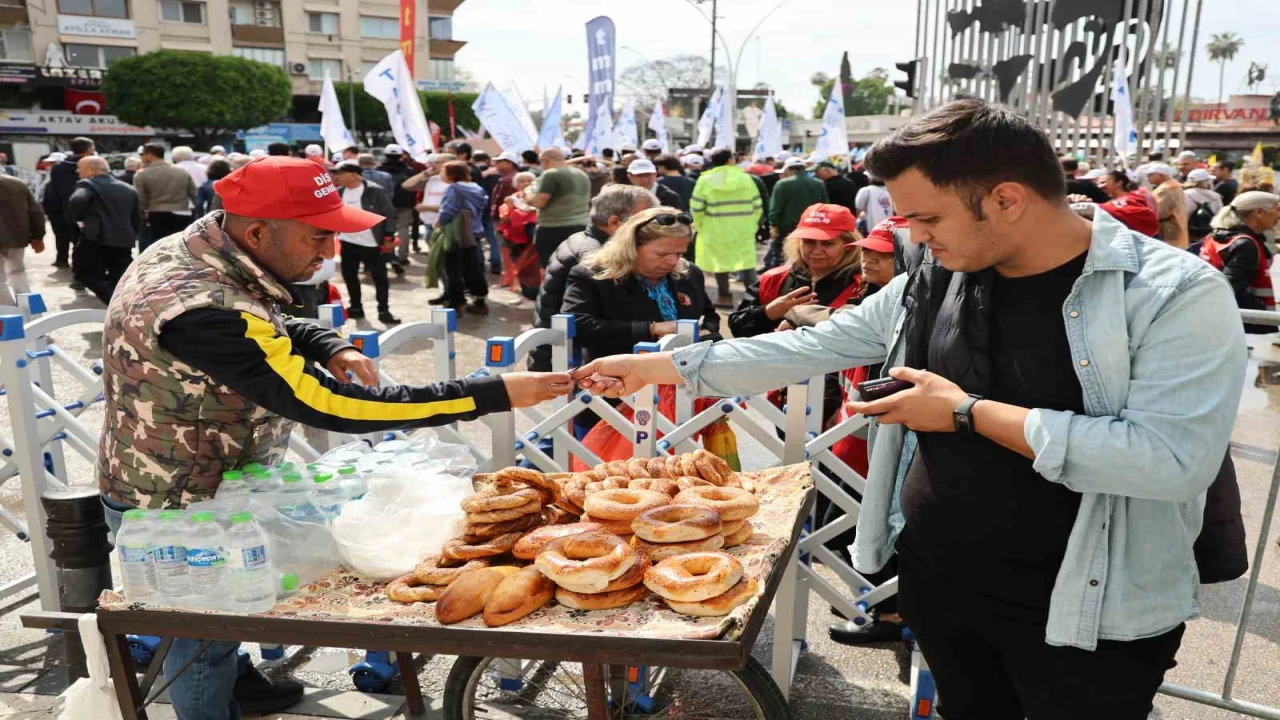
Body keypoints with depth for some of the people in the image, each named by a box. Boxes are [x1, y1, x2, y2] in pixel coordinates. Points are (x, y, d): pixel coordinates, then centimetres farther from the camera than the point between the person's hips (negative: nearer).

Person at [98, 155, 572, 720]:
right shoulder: (204, 309, -38)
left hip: (187, 482, 9)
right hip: (176, 509, -9)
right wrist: (495, 394, -39)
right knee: (205, 633, 15)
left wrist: (331, 347, -13)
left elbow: (264, 328, 9)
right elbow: (329, 406, -39)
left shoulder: (198, 249, -9)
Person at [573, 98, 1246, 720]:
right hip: (934, 579, 5)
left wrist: (968, 411, -24)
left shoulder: (1177, 294, -17)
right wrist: (661, 365, 1)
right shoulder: (931, 285, -1)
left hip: (1087, 614, -4)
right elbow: (807, 349, 3)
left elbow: (1175, 459, -27)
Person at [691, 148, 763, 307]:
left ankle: (724, 297, 15)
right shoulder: (746, 178, 1)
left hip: (716, 231, -1)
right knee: (747, 262, 5)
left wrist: (699, 225, 10)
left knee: (721, 262, 9)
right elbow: (758, 205, 3)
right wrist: (751, 224, 17)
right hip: (743, 231, 1)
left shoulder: (705, 180, -5)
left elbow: (696, 208, -6)